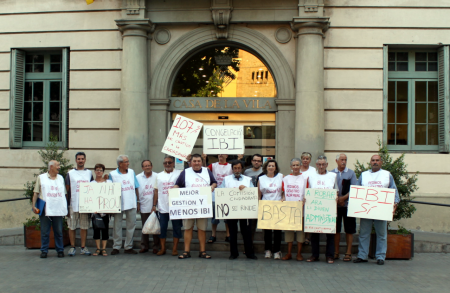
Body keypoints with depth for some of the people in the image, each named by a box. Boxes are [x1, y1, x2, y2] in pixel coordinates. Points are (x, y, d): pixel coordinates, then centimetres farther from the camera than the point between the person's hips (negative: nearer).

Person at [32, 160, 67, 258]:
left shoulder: (61, 178, 15)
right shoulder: (41, 178, 6)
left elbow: (64, 193, 16)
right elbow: (36, 193, 3)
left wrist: (66, 207, 9)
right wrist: (34, 205, -5)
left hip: (58, 209, 2)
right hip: (45, 209, -2)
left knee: (59, 231, 5)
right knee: (44, 232, 1)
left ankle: (60, 250, 12)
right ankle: (44, 251, 9)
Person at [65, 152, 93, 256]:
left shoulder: (89, 173, 12)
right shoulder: (70, 173, 5)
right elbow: (67, 190, 4)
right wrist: (66, 205, -2)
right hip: (73, 204, -2)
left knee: (84, 226, 5)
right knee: (72, 227, 3)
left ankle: (83, 247, 12)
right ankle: (72, 247, 12)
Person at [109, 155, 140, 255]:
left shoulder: (131, 172, 8)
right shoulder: (113, 174, -2)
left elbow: (136, 188, 11)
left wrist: (138, 201, 9)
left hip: (131, 204, 3)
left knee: (131, 225, 6)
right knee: (117, 226, 4)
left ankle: (128, 247, 16)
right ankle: (116, 247, 14)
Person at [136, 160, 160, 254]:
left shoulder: (156, 177, -1)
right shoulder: (138, 177, 6)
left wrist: (155, 205, -7)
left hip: (154, 207, -2)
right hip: (143, 207, 2)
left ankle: (156, 247, 11)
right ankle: (144, 246, 18)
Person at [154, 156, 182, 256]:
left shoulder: (179, 173, 3)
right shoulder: (159, 176, 11)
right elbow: (156, 191, 11)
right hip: (163, 207, 2)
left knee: (177, 228, 4)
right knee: (162, 228, 6)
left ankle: (175, 248, 13)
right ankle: (163, 248, 17)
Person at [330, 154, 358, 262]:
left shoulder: (351, 173, 4)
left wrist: (343, 198, -13)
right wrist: (336, 199, -9)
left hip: (348, 205, -1)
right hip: (335, 205, 1)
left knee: (349, 230, 1)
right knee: (336, 229, 6)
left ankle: (348, 253, 7)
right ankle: (336, 252, 13)